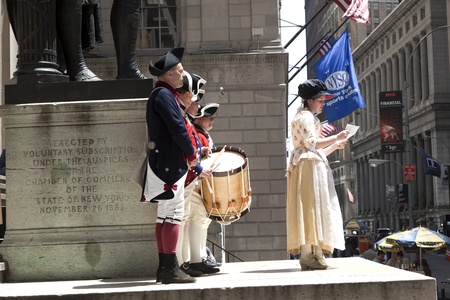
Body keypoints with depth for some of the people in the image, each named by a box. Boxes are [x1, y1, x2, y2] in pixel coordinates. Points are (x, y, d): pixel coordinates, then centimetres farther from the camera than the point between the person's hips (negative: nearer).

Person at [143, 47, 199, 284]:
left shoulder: (163, 94, 19)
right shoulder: (164, 95, -13)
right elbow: (177, 128, -19)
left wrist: (188, 150, 9)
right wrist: (192, 154, -8)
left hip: (164, 163, 11)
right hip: (170, 164, -11)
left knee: (164, 215, 10)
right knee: (173, 214, -10)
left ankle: (164, 267, 13)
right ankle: (170, 268, -10)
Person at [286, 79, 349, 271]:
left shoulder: (310, 118, 29)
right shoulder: (305, 116, -2)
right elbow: (312, 143, -15)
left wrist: (335, 146, 17)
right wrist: (336, 138, -11)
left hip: (313, 166, 10)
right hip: (309, 166, -10)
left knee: (311, 210, 4)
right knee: (311, 207, -15)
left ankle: (312, 254, 2)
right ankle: (309, 254, -20)